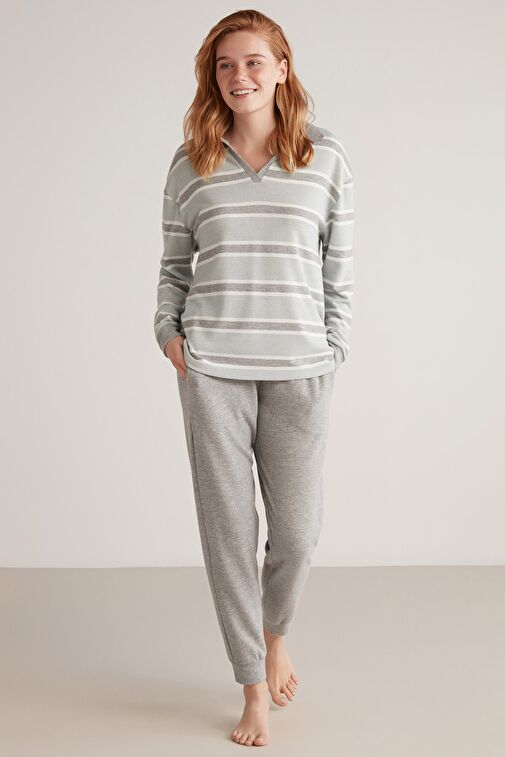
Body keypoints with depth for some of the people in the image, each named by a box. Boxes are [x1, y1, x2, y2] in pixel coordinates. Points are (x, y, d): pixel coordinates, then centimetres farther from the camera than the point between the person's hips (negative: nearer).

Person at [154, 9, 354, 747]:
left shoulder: (327, 159, 4)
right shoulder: (191, 163, 6)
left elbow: (340, 265, 6)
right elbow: (174, 262, 13)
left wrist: (334, 348, 1)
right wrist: (168, 329, 1)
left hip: (297, 367, 0)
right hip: (211, 366, 1)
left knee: (297, 528, 2)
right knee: (227, 524, 3)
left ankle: (274, 631, 36)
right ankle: (253, 688, 19)